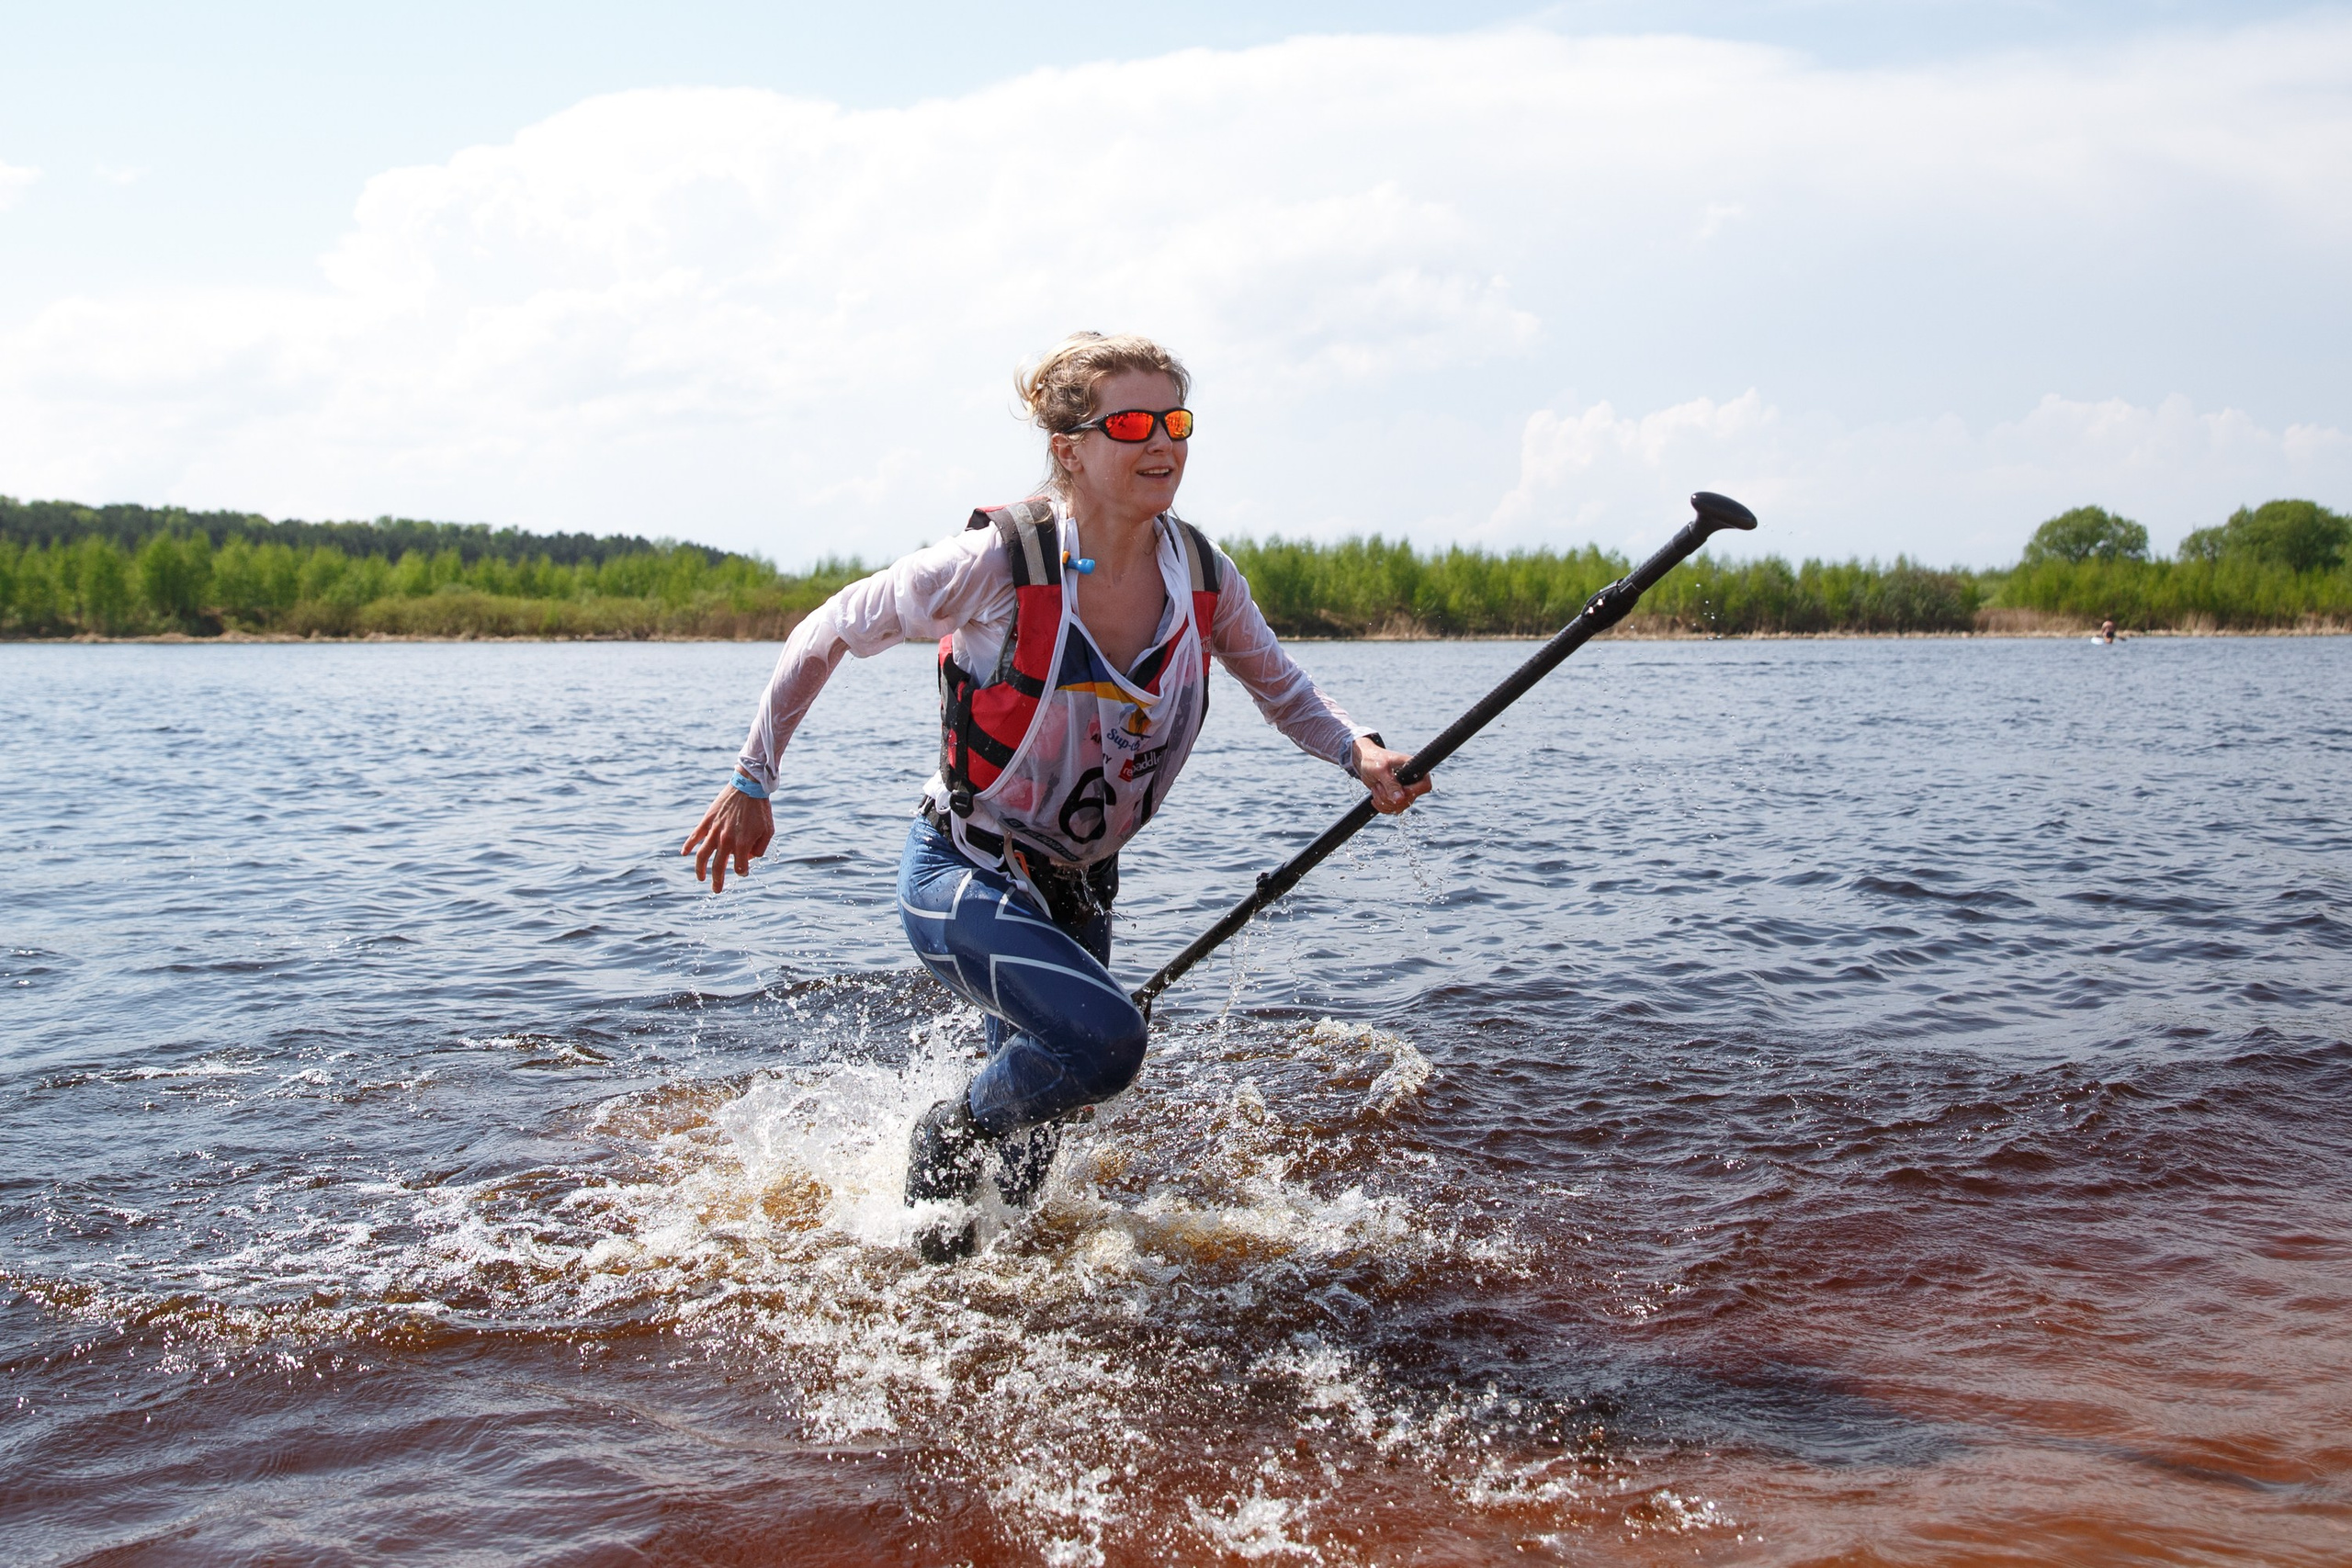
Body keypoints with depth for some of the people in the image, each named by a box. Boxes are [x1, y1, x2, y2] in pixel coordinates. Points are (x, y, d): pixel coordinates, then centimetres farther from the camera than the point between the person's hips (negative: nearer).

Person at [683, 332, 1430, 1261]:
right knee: (1105, 1037, -28)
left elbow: (1286, 695, 8)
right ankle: (946, 1141, 1)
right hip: (963, 873, -6)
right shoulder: (998, 563, -23)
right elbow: (825, 638, -11)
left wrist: (1360, 754, -13)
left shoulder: (1206, 581, -8)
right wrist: (752, 784, -7)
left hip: (1078, 889, 6)